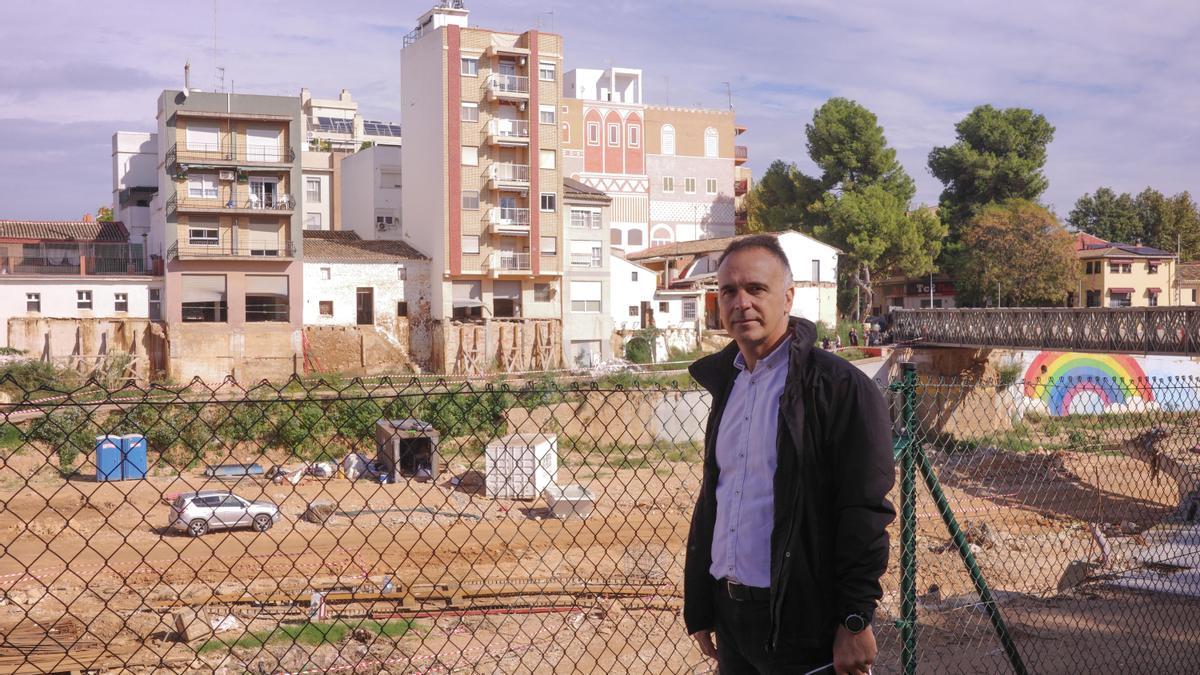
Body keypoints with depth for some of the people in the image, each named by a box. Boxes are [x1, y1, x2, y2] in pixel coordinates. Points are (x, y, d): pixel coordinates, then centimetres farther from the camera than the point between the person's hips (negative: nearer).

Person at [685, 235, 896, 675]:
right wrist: (698, 609, 14)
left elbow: (864, 514, -14)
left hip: (802, 622, -7)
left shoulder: (839, 386, -11)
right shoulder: (726, 383, 11)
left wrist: (855, 622, -17)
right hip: (728, 613, 7)